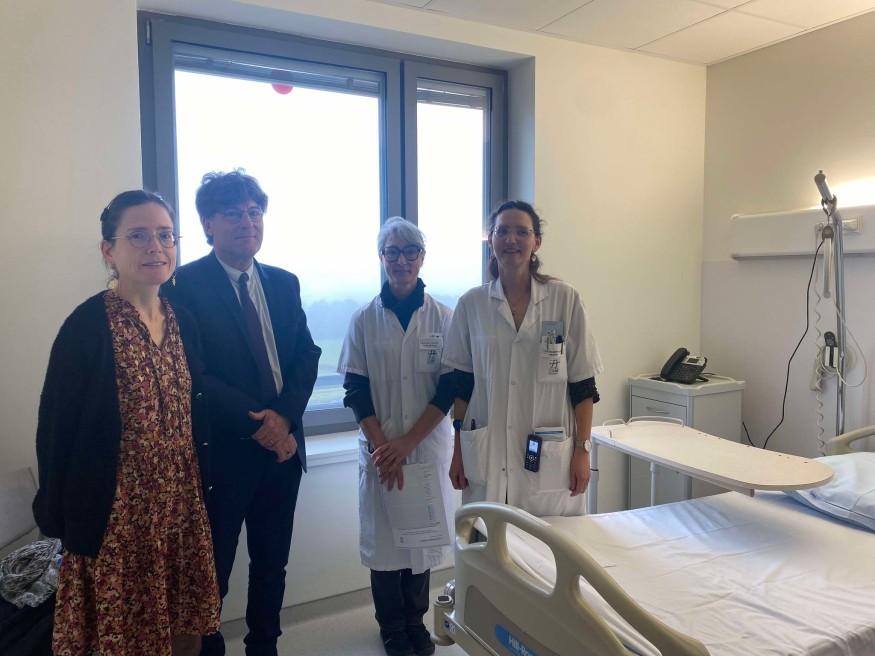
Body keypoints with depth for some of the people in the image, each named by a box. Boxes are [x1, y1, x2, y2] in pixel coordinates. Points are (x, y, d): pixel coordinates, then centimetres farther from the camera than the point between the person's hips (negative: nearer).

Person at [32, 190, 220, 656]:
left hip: (182, 504, 6)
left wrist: (200, 485, 9)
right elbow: (56, 428, -11)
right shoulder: (88, 325, -15)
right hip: (117, 511, -5)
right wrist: (60, 519, -6)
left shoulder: (182, 320, 4)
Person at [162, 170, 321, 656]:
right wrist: (257, 421, -18)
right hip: (221, 451, -5)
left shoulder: (285, 283, 8)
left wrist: (285, 416, -11)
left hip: (282, 446, 5)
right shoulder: (184, 285, -9)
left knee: (272, 564, 19)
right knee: (213, 571, 11)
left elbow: (307, 355, 4)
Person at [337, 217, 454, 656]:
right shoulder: (364, 320, -1)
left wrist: (407, 442, -12)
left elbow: (449, 388, -4)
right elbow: (356, 391, -2)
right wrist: (381, 446, -11)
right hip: (379, 447, 0)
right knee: (383, 533, 8)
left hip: (429, 445, 0)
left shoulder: (443, 318, -1)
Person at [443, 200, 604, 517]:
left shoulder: (565, 299, -2)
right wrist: (458, 451, 6)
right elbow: (462, 384, 7)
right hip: (487, 457, 1)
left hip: (549, 459, -1)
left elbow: (582, 384, 0)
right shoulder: (471, 303, 3)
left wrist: (582, 449, -3)